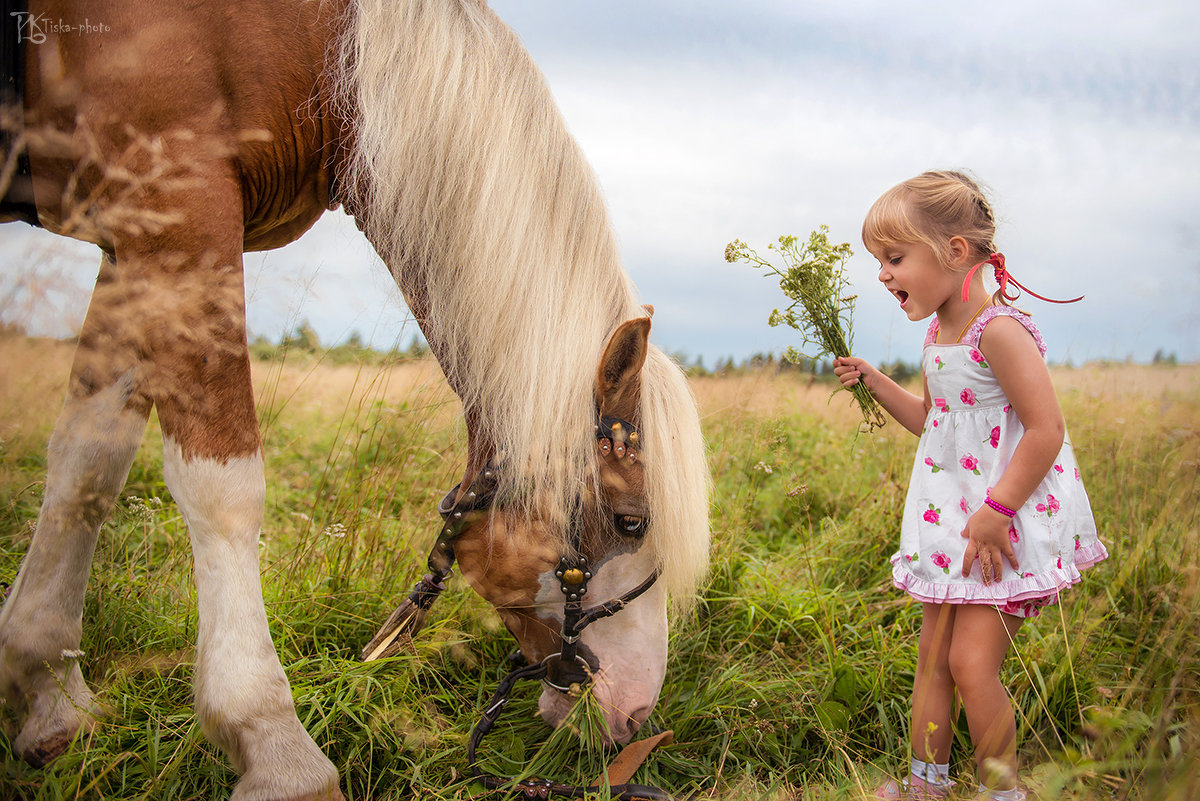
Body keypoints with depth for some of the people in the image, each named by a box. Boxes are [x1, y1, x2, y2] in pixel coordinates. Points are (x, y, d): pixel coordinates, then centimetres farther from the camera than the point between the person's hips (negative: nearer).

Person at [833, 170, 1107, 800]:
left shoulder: (998, 330, -19)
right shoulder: (939, 335, 9)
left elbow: (1046, 429, -23)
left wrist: (995, 512, -23)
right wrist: (875, 383, 11)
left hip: (1008, 519, -9)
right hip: (950, 515, 9)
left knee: (971, 664, -8)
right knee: (932, 658, 13)